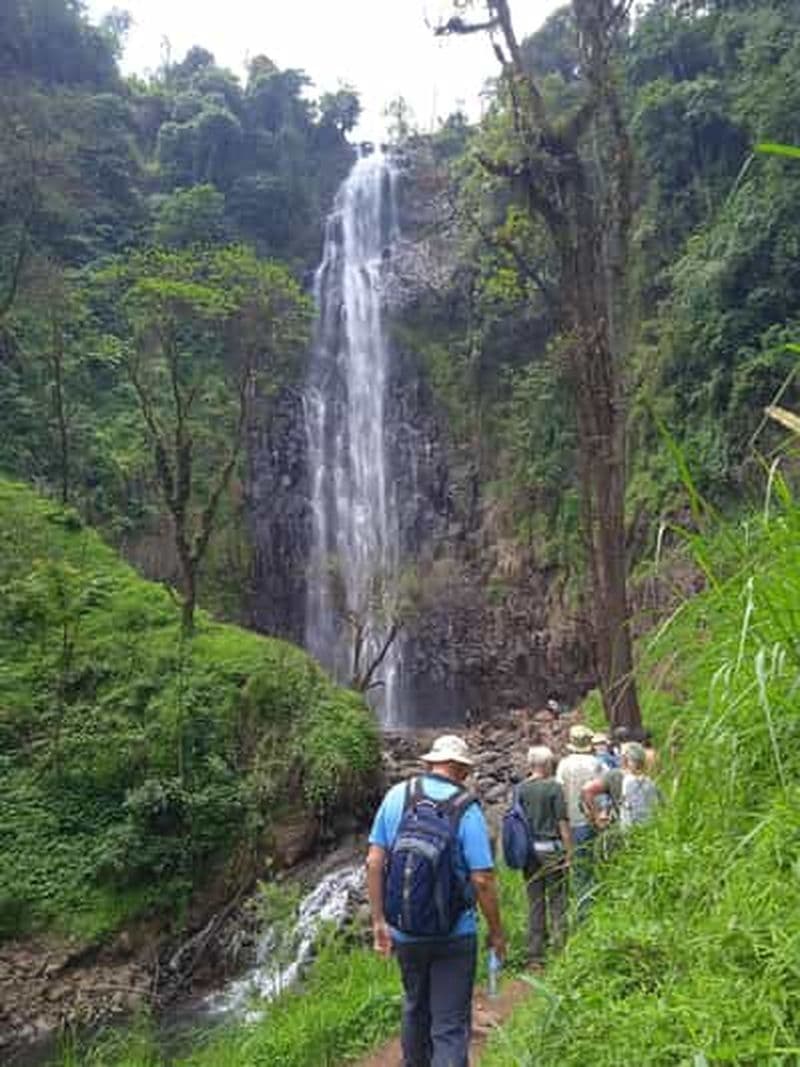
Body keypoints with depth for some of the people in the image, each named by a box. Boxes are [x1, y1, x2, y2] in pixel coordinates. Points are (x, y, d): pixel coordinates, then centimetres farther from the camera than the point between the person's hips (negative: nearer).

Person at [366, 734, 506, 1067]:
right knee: (450, 1027, 6)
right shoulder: (466, 809, -14)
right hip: (454, 935, -4)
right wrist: (496, 932, -1)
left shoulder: (396, 795, -5)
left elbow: (374, 862, -5)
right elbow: (482, 880, -15)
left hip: (404, 931, 4)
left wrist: (378, 920, 3)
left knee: (416, 1010, 26)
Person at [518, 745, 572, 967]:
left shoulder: (520, 789, 3)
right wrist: (569, 850, -2)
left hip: (528, 849, 4)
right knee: (557, 899, 8)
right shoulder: (553, 787, -10)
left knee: (534, 902, 11)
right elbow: (562, 822, -9)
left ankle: (534, 954, 15)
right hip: (551, 848, -4)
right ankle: (558, 944, 8)